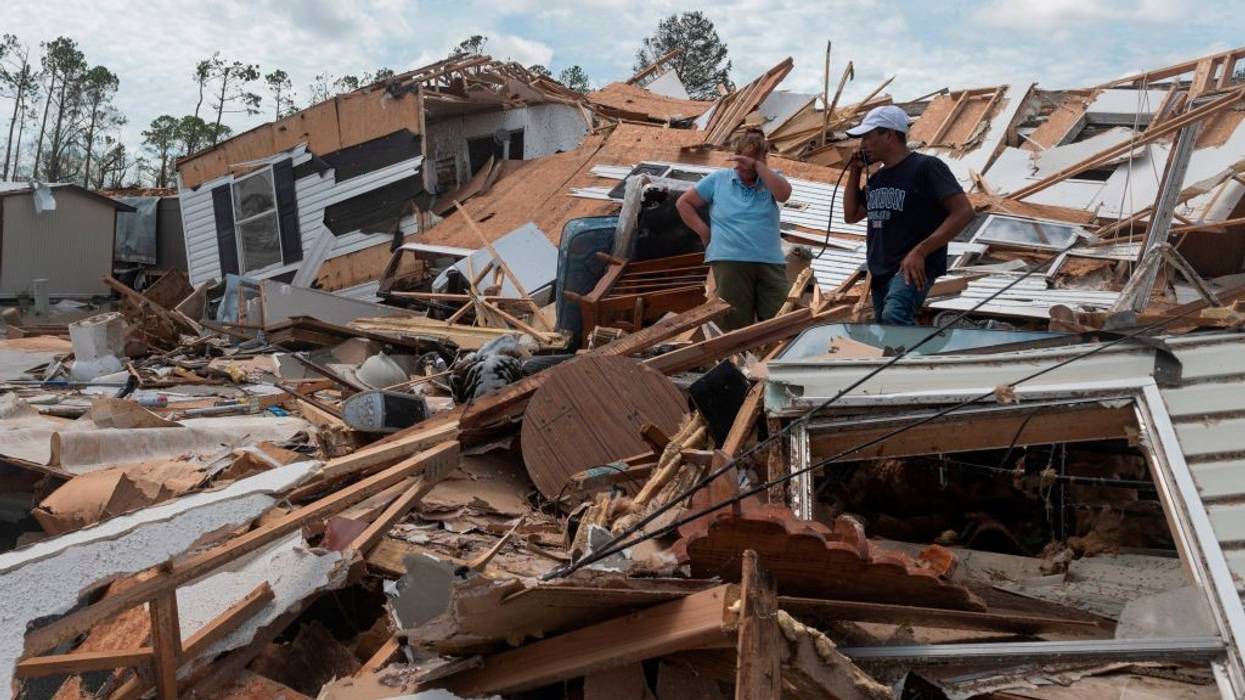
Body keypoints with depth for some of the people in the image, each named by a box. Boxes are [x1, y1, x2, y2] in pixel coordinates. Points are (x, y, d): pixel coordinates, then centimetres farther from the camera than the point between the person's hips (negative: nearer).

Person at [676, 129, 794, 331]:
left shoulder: (770, 178, 11)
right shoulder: (718, 179, 8)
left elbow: (784, 194, -12)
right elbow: (683, 203, 13)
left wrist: (757, 165, -13)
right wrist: (705, 232, 4)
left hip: (771, 263, 2)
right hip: (730, 262, -1)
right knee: (737, 328, 1)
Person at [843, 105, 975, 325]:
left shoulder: (925, 167, -8)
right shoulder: (877, 178, 16)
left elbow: (963, 212, -15)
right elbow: (851, 216, 25)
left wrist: (920, 252, -23)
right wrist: (854, 174, 12)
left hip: (912, 269, -8)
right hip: (881, 272, 9)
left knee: (894, 316, -36)